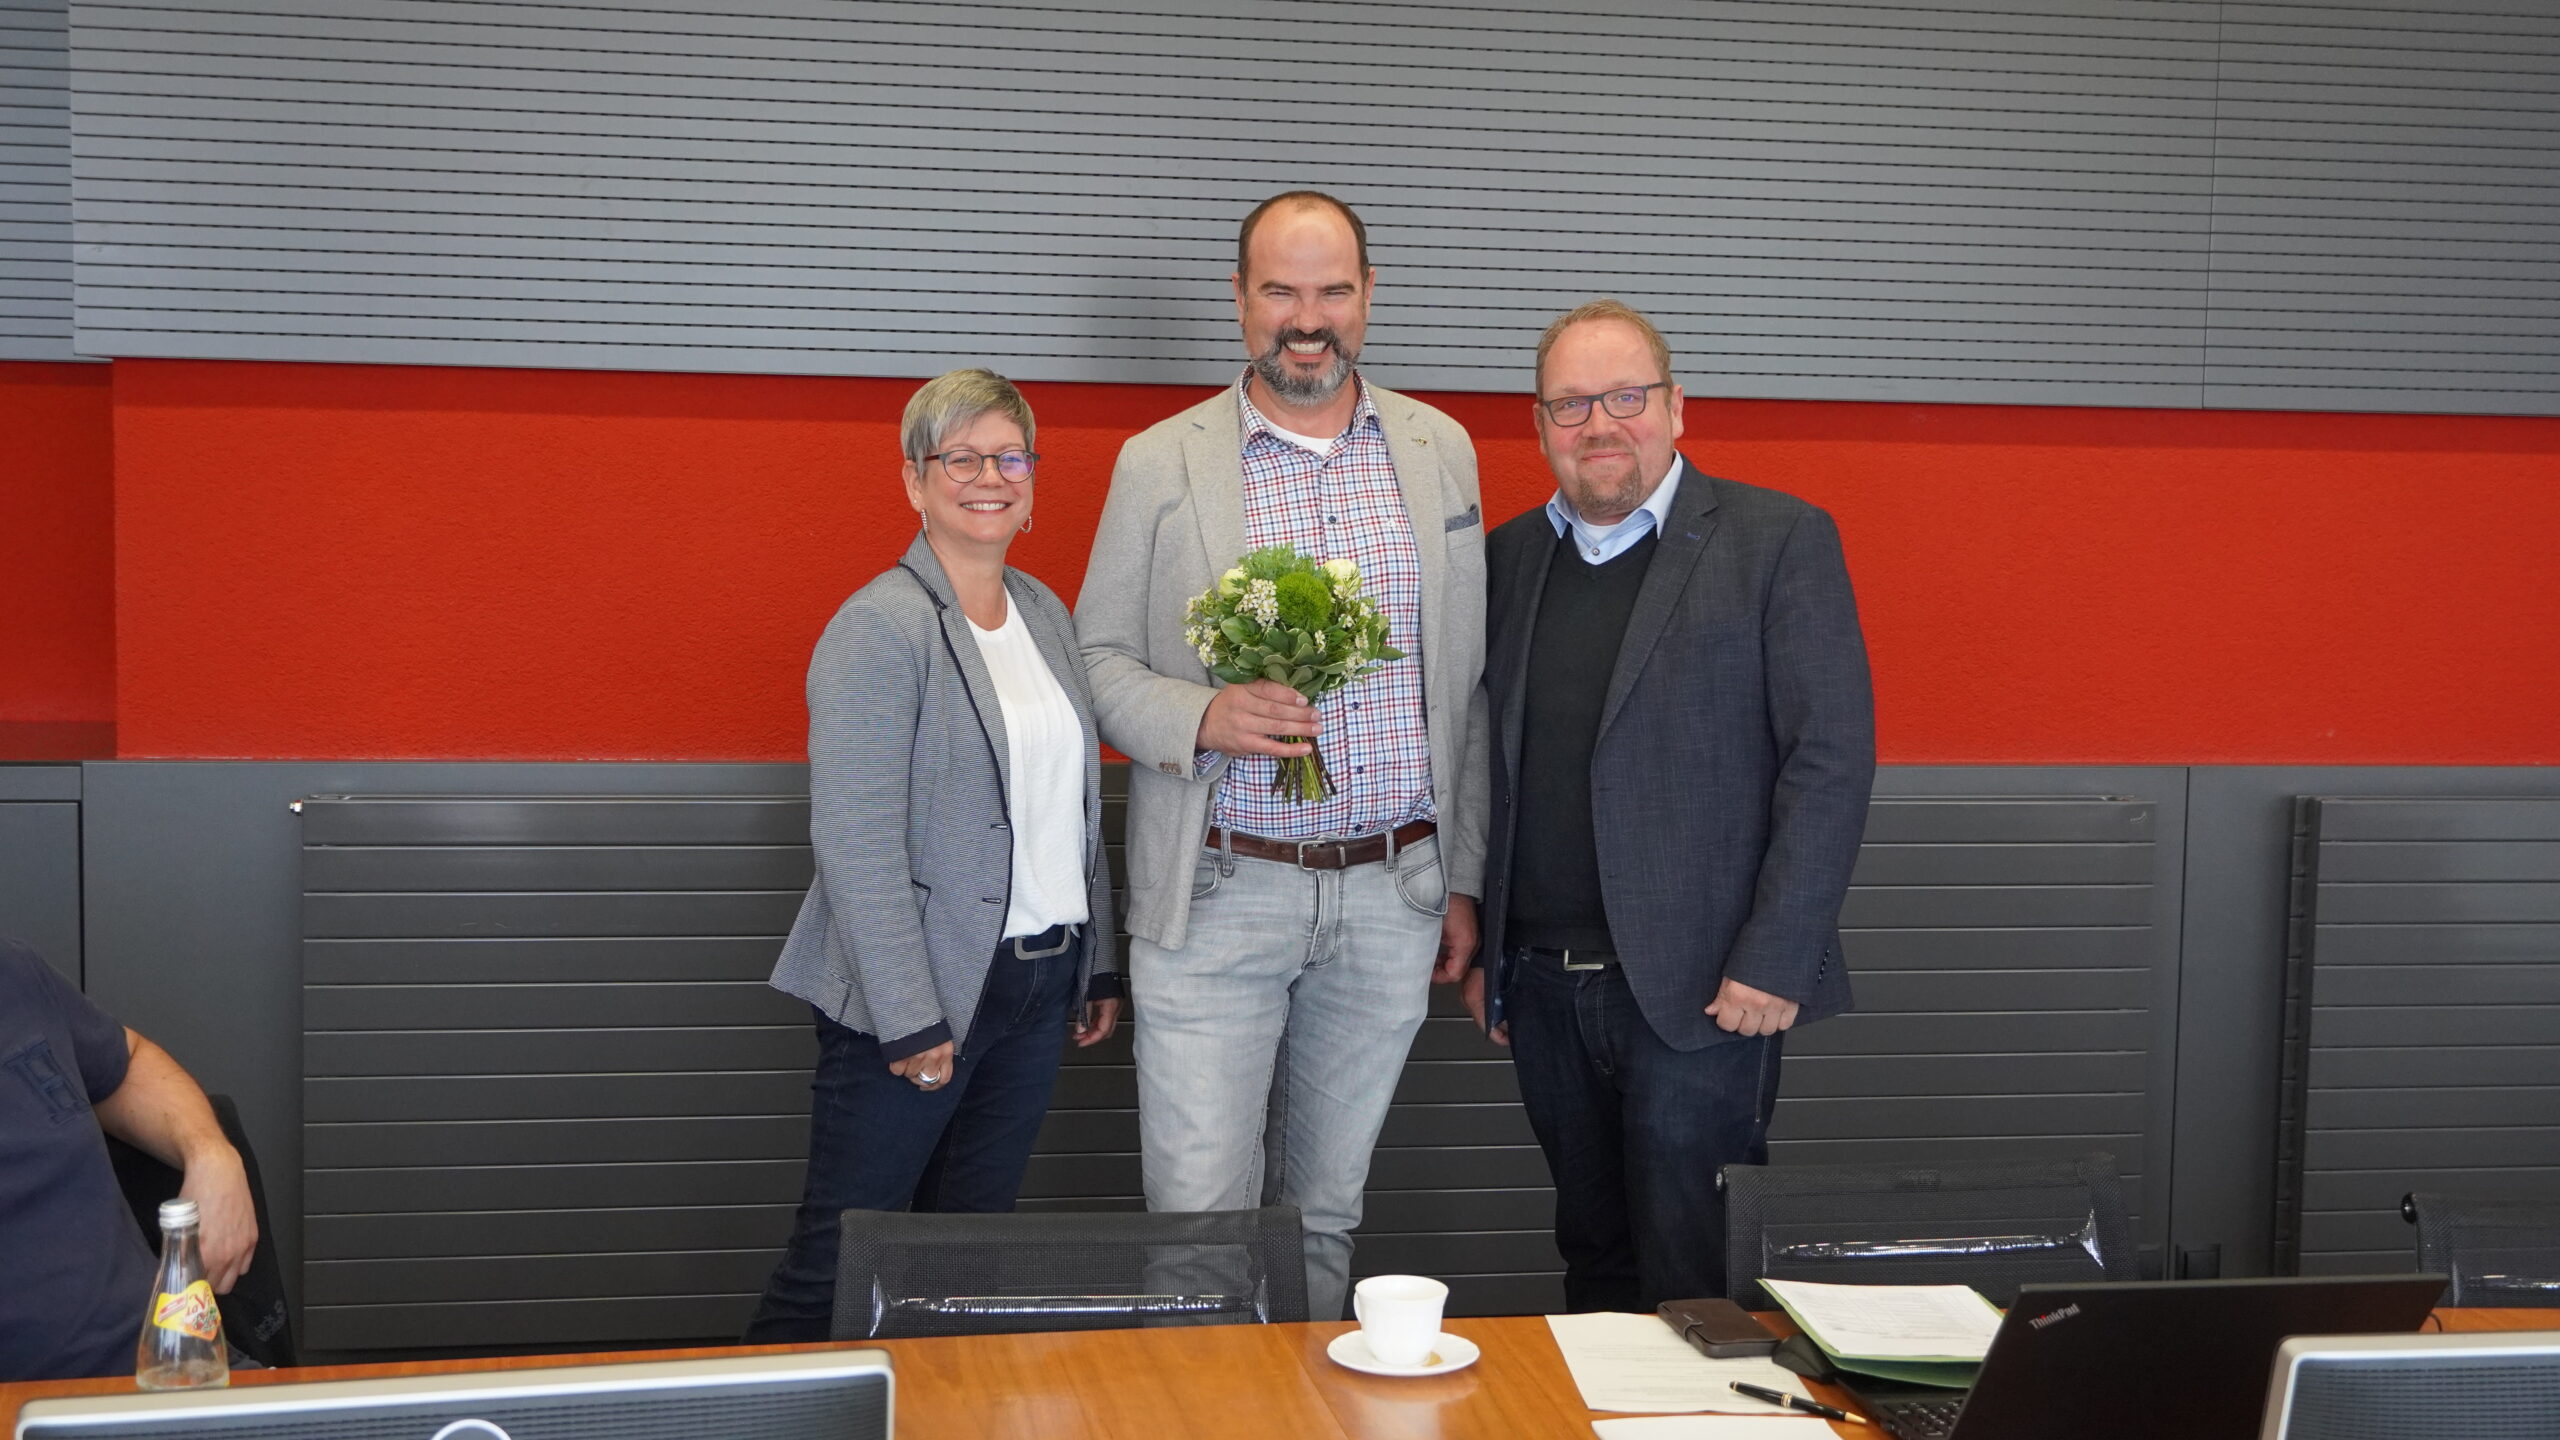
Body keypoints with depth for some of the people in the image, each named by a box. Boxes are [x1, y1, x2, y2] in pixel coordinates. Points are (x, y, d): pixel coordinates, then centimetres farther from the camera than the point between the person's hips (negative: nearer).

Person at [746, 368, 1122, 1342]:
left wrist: (1098, 964, 16)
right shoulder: (882, 626, -12)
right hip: (923, 992, -7)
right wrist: (910, 1020, -19)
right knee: (839, 1261, 1)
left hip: (1038, 983, 7)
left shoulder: (1045, 613, 12)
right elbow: (857, 841, -17)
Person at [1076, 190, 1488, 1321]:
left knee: (1330, 1210, 14)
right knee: (1199, 1216, -3)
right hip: (1217, 898, -2)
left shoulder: (1440, 452, 7)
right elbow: (1098, 658, 3)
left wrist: (1464, 876, 10)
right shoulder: (1158, 464, 0)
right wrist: (1203, 718, -18)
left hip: (1390, 897, 3)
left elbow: (1464, 677, 11)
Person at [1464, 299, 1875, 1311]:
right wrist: (1480, 947, 11)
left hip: (1702, 990, -5)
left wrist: (1773, 963, -14)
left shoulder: (1778, 542, -4)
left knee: (1692, 1289, -1)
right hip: (1543, 989, 5)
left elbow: (1833, 760, -9)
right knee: (1593, 1264, 14)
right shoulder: (1508, 557, 12)